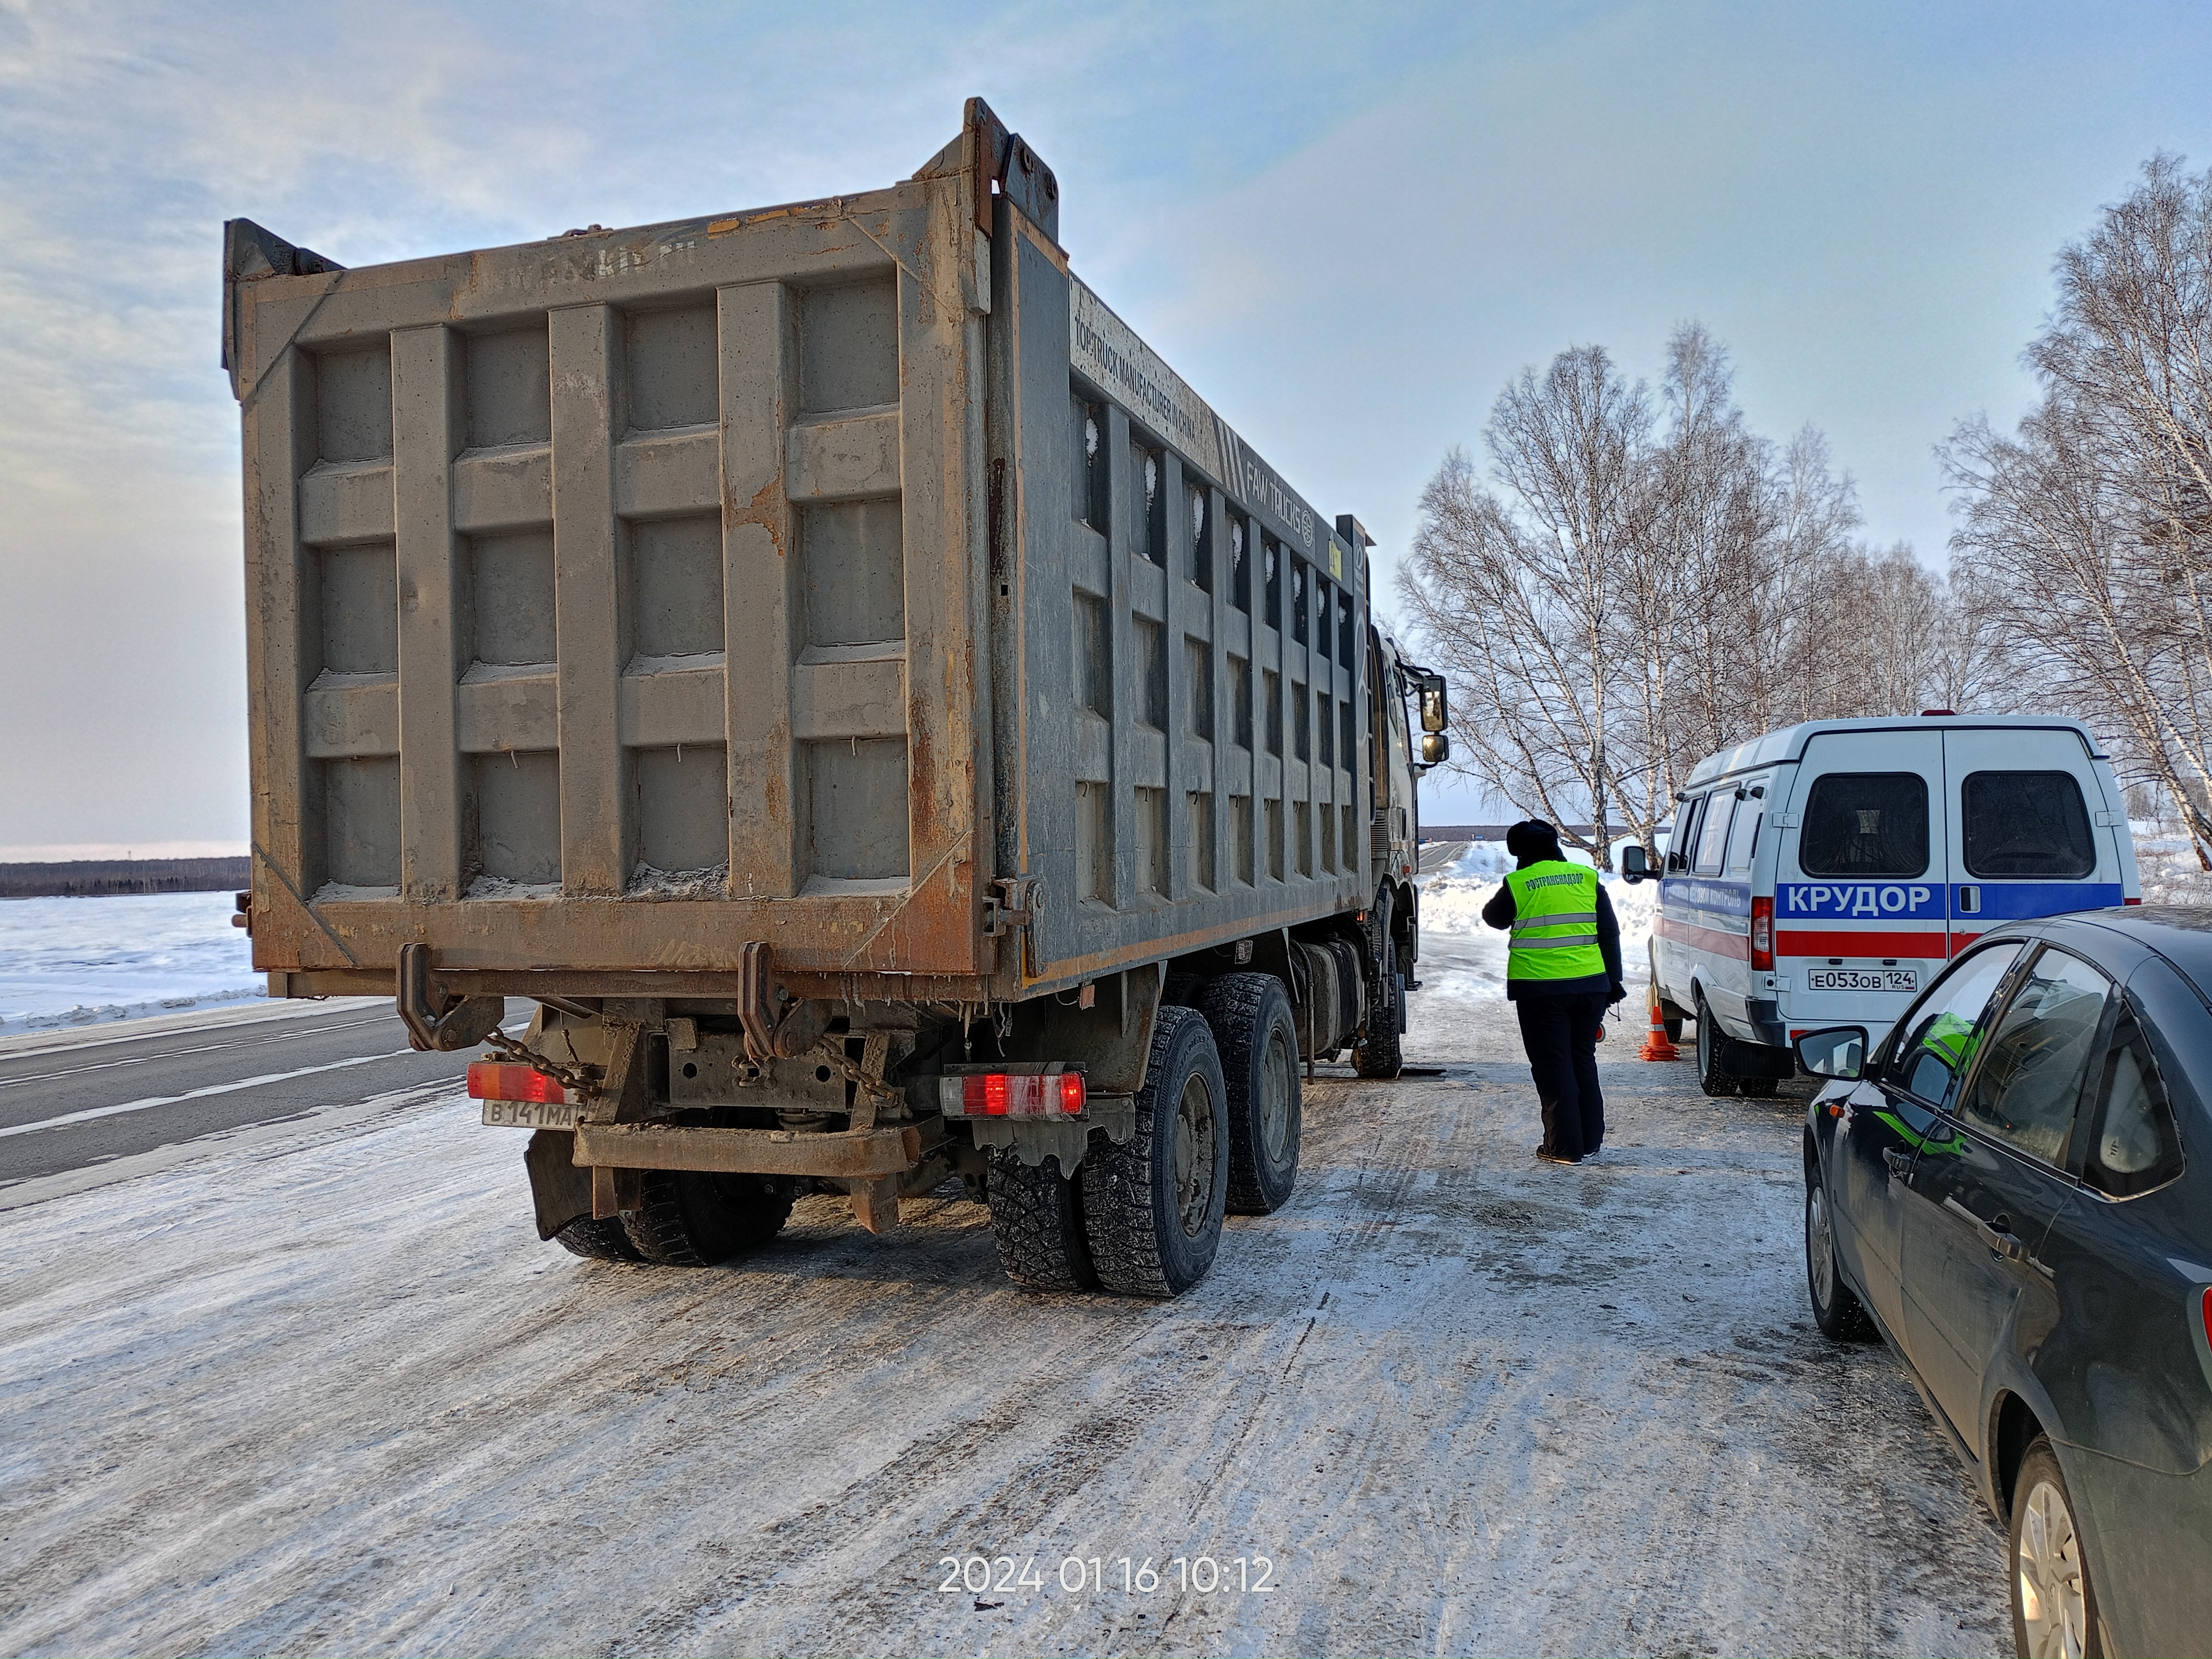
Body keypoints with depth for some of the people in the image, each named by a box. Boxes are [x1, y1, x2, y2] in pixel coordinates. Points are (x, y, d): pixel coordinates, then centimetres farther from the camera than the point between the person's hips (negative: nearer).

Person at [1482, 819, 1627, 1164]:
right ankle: (1590, 1139, 23)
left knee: (1553, 1065, 3)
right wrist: (1614, 982, 14)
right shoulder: (1588, 878, 5)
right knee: (1583, 1060, 17)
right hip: (1589, 984, 4)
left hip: (1540, 989, -4)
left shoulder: (1517, 884, -5)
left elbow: (1494, 918, 14)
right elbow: (1610, 934, 7)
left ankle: (1565, 1146, 3)